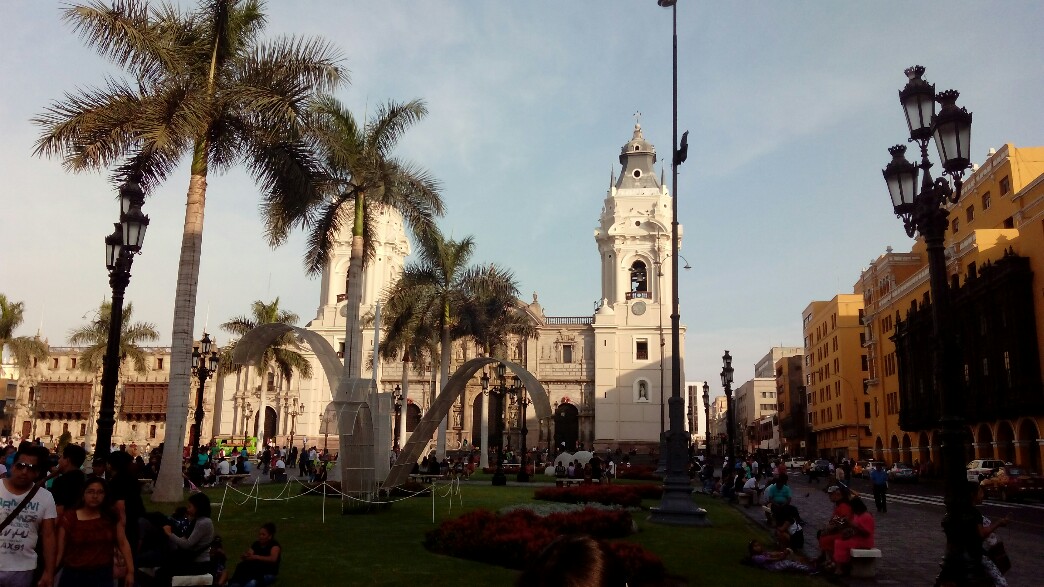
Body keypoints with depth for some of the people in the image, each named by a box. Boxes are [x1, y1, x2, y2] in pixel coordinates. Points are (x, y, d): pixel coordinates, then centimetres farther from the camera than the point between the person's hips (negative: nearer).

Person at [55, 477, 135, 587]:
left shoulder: (112, 517, 2)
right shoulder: (69, 518, -3)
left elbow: (123, 543, 3)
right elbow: (59, 551, -2)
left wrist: (130, 571, -2)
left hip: (103, 576, 1)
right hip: (73, 576, -1)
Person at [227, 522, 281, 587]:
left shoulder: (275, 545, -6)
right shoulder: (256, 544, 11)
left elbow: (273, 559, -26)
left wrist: (256, 557, -36)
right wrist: (245, 557, -26)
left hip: (268, 574, -4)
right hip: (255, 572, 4)